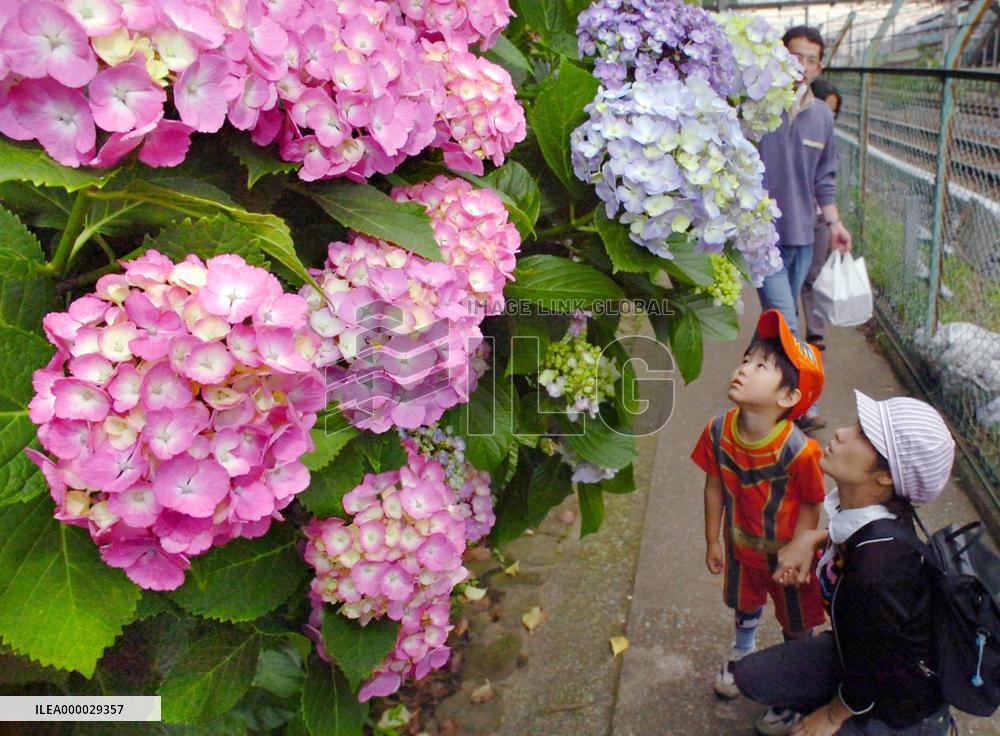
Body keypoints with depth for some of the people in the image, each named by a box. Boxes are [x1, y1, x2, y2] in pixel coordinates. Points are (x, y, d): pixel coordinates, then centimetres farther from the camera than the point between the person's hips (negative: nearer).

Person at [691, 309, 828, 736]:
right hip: (742, 545, 4)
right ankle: (742, 653, 62)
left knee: (797, 625, 21)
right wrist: (713, 541, 1)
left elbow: (810, 506, -20)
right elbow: (715, 486, -7)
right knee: (745, 605, 31)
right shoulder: (718, 432, -22)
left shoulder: (799, 451, -36)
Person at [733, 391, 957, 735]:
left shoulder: (877, 570, -40)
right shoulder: (874, 509, -17)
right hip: (859, 647, 7)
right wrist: (811, 538, -5)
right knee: (750, 676, 8)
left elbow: (872, 670, -23)